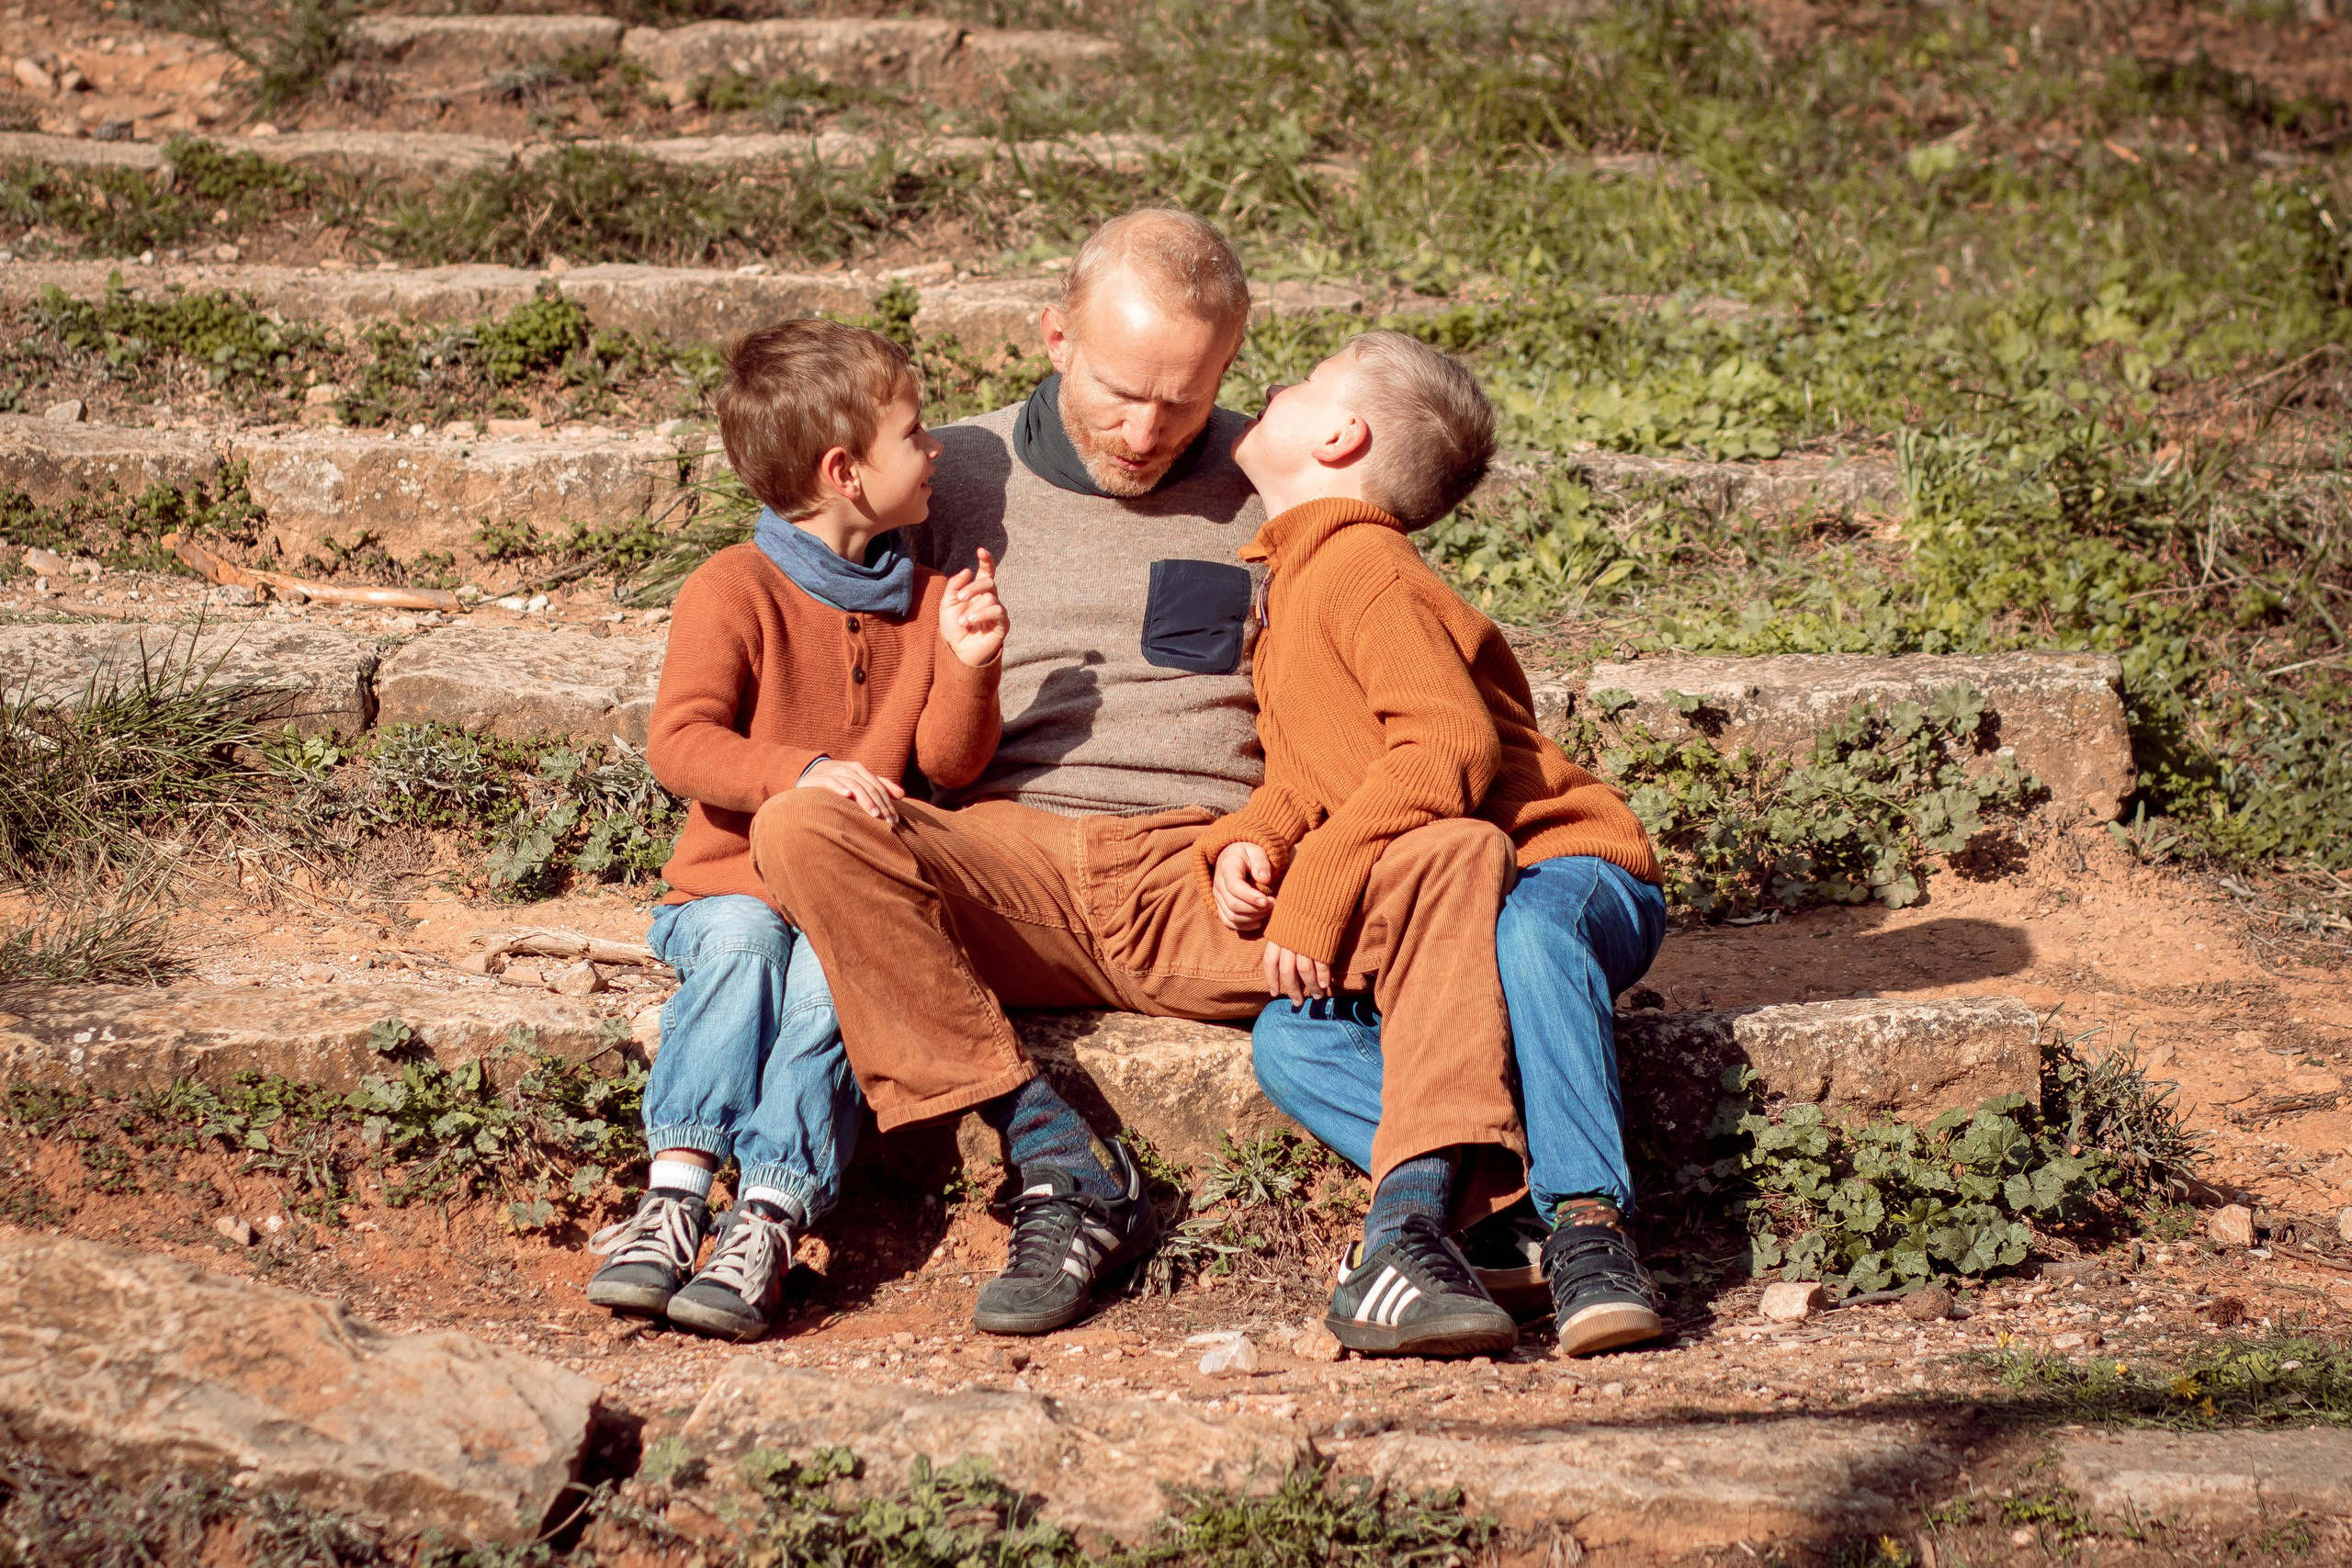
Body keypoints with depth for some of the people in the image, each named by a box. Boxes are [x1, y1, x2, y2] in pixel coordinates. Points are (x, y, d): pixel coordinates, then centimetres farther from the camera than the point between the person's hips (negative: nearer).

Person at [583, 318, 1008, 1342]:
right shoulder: (734, 592, -2)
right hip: (734, 883, -2)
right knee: (742, 943, -35)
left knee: (829, 972, -31)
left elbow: (949, 765, 8)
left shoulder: (924, 600, 13)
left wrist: (967, 666, -10)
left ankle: (767, 1224, -42)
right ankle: (676, 1192, -42)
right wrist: (801, 773, -27)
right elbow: (678, 745, -12)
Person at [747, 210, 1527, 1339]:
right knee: (805, 829, -31)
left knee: (1459, 853, -27)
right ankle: (1063, 1166, -29)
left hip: (1211, 878, 0)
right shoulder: (954, 476, 13)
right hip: (1012, 880, 0)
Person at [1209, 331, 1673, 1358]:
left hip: (1568, 872, -8)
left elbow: (1452, 745, -23)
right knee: (1289, 1044, -18)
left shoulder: (1358, 566, -10)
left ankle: (1587, 1228, -42)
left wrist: (1318, 892, -25)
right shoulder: (1288, 585, 20)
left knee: (1526, 931, -42)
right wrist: (1247, 843, -3)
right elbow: (1309, 778, 20)